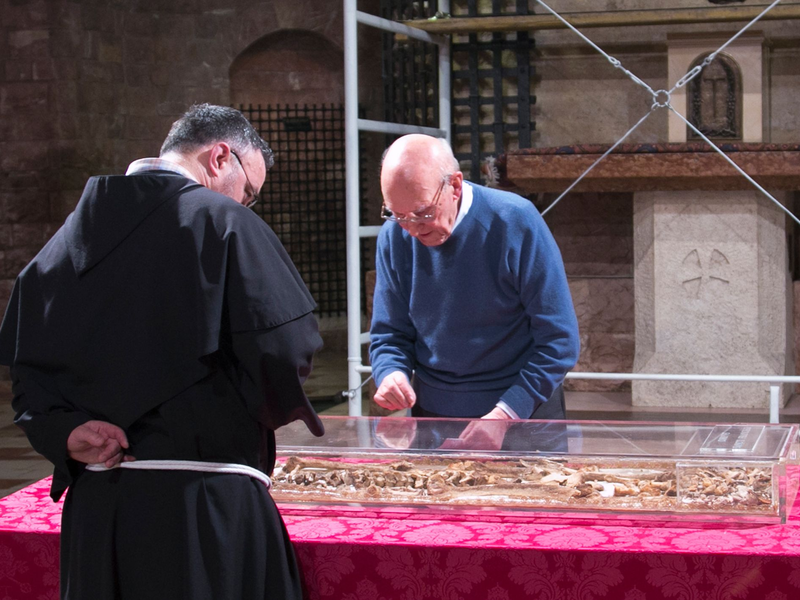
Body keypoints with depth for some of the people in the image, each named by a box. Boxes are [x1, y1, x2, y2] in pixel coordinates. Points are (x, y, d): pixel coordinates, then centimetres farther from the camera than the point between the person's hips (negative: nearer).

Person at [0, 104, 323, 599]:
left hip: (94, 503, 6)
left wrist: (65, 430, -3)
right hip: (204, 503, -6)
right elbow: (284, 351, -15)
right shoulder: (224, 222, -7)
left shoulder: (74, 232, 13)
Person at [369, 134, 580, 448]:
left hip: (523, 410, -3)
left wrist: (506, 414, -25)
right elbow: (389, 335, 4)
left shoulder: (516, 222, -17)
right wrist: (390, 375, -19)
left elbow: (559, 340, -15)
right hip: (432, 412, 3)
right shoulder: (394, 236, -6)